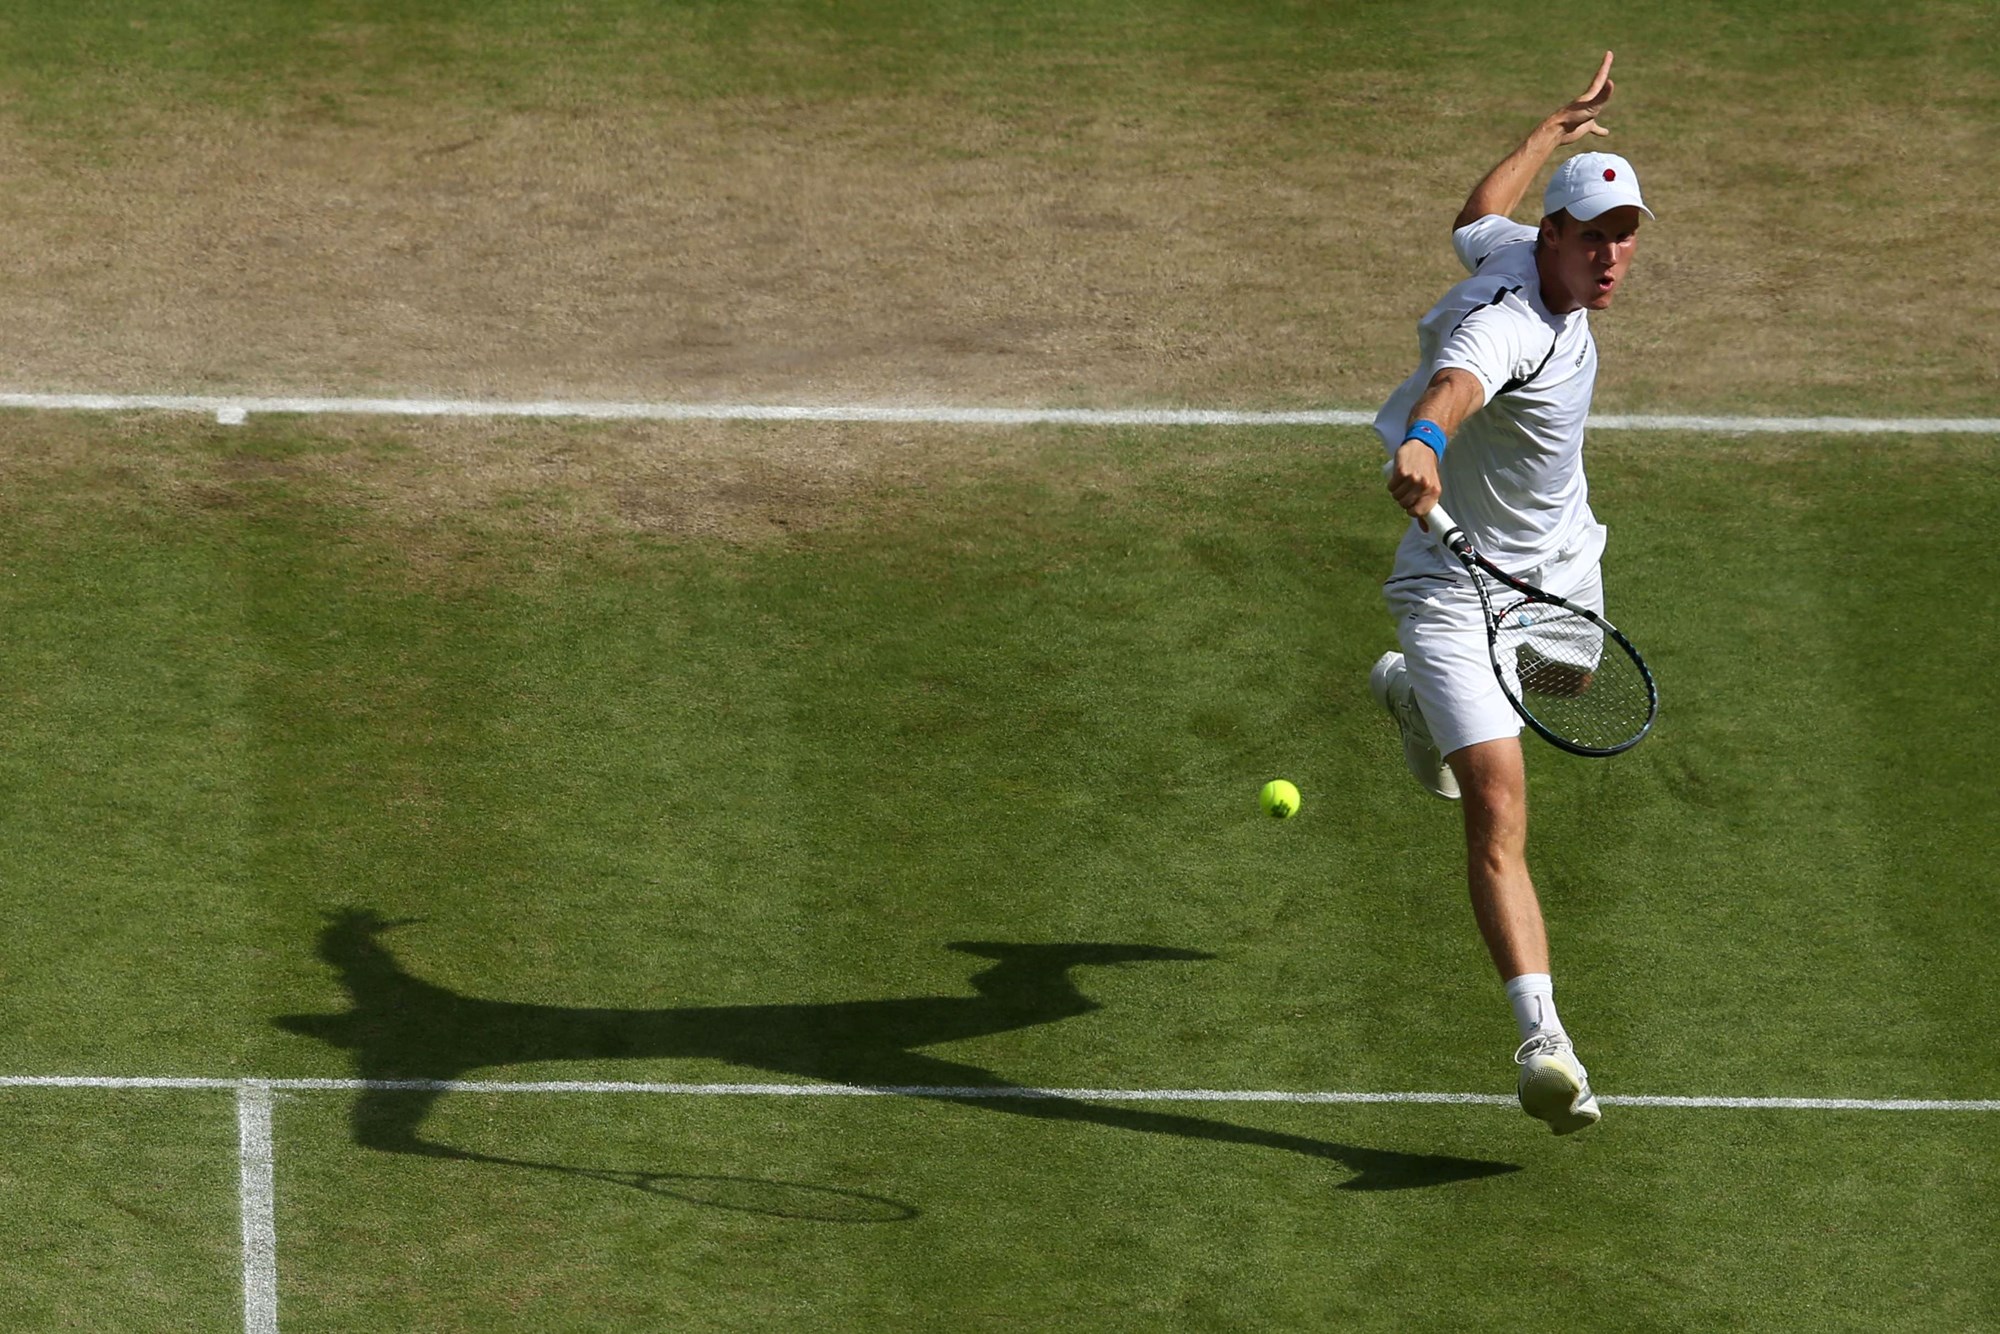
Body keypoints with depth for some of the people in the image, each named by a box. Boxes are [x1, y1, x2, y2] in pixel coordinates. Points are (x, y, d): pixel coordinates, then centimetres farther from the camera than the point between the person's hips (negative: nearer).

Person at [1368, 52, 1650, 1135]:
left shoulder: (1517, 249, -8)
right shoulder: (1505, 325, -36)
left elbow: (1476, 216, 17)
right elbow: (1454, 384, -59)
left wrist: (1557, 130, 32)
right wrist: (1423, 444, -82)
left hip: (1559, 564, 10)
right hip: (1464, 584, -10)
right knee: (1499, 808, -23)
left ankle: (1413, 692, 70)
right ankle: (1542, 1038, -36)